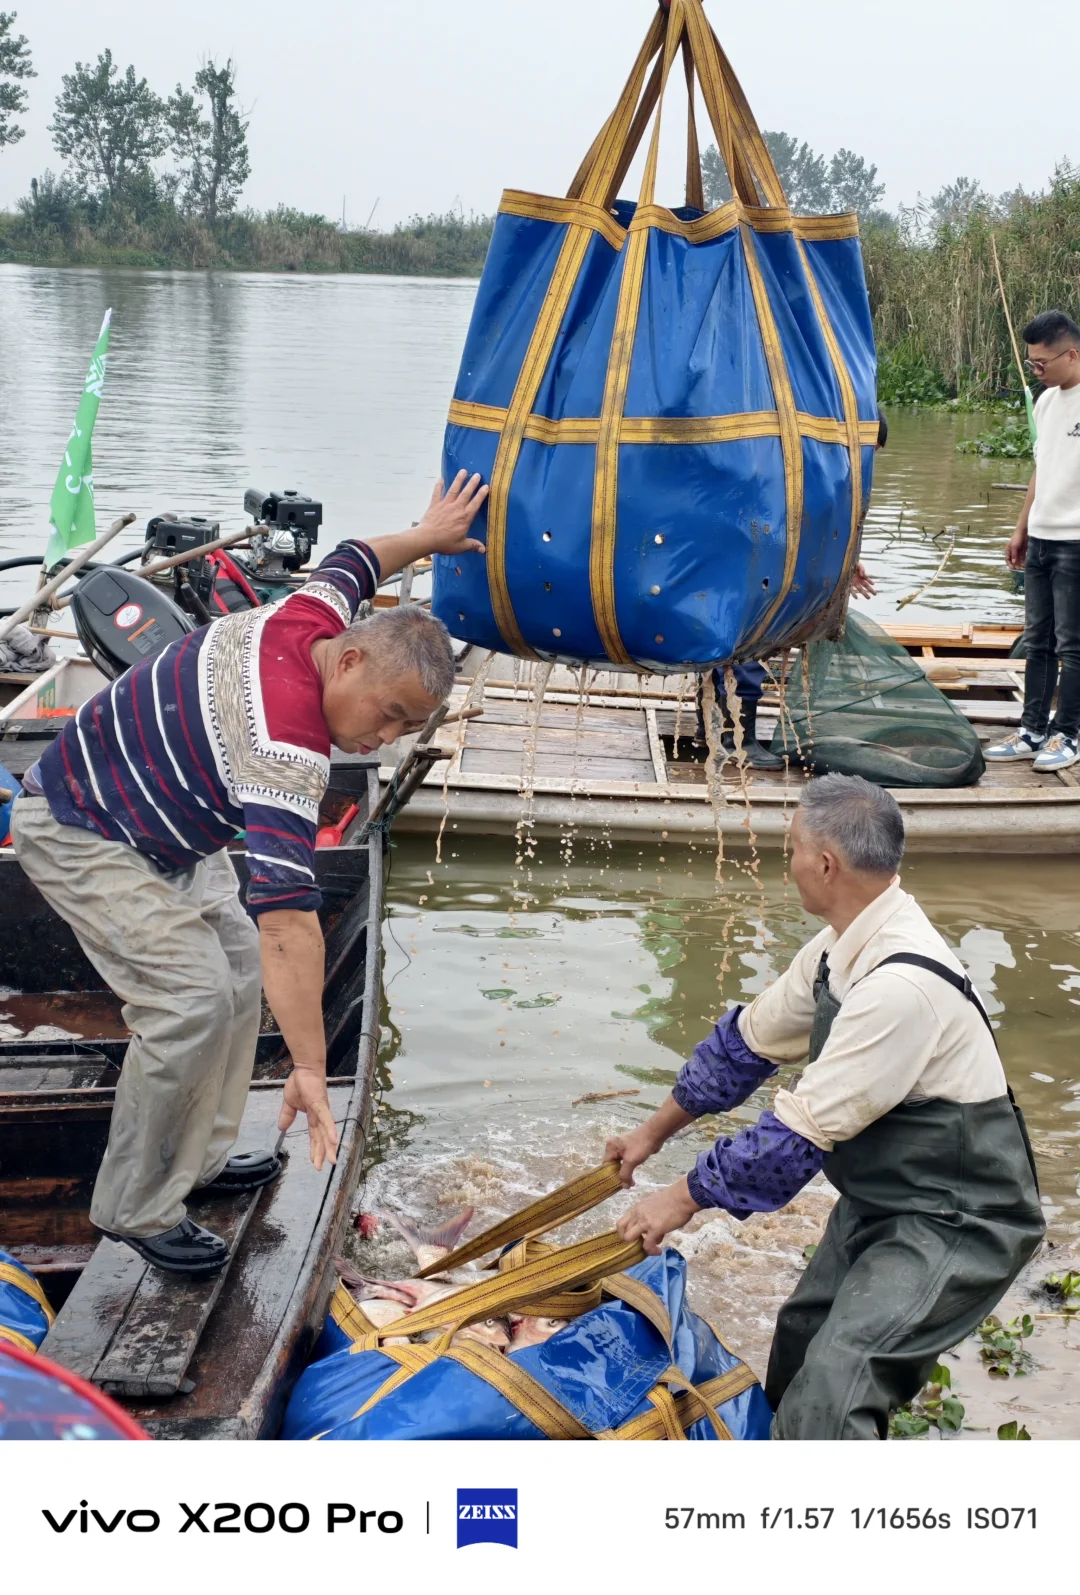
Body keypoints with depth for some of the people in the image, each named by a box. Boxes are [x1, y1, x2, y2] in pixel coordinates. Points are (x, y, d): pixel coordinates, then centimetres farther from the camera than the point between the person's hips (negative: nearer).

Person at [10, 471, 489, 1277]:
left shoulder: (309, 618, -12)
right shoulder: (287, 750, -37)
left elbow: (350, 561, 14)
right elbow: (288, 915, -44)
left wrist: (427, 536, 32)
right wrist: (310, 1070, -46)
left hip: (161, 829, 10)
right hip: (81, 837, -10)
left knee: (240, 967, 8)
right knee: (191, 999, -20)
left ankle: (198, 1157, 20)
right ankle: (138, 1208, -5)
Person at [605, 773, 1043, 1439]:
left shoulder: (902, 984, -32)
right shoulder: (840, 949, -2)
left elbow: (806, 1129, -27)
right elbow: (751, 1039, 11)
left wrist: (685, 1197, -16)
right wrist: (655, 1132, 18)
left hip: (956, 1222, -10)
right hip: (882, 1198, 10)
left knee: (835, 1381, -22)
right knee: (802, 1336, 22)